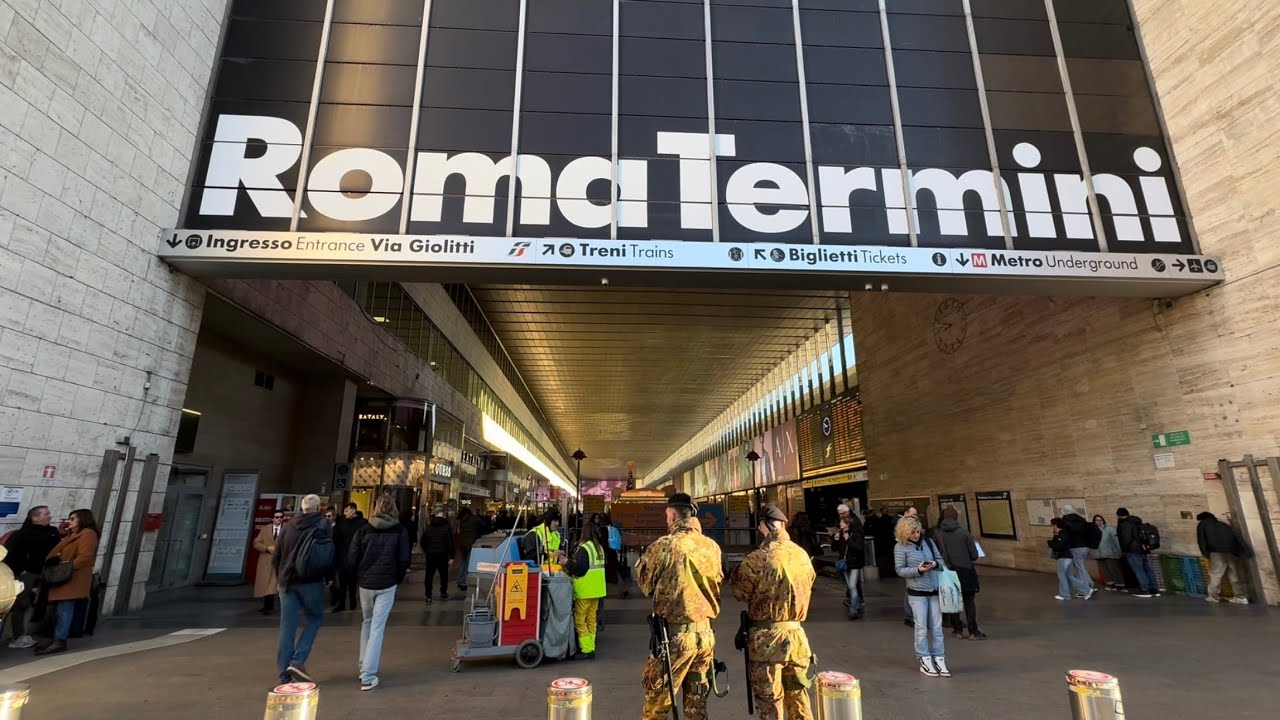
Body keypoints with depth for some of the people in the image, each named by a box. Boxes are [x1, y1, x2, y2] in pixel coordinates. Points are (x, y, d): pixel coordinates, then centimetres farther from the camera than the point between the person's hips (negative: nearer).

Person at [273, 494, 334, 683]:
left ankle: (285, 671, 9)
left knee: (287, 625, 8)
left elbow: (275, 557, 11)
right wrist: (328, 575, 9)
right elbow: (330, 555, -6)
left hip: (287, 581, 4)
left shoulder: (288, 526, 8)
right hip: (311, 581, -4)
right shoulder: (323, 526, -4)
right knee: (314, 619, 10)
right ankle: (298, 661, -5)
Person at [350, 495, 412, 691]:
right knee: (377, 627, 0)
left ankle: (364, 668, 27)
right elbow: (404, 559, -6)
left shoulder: (364, 530, 0)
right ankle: (368, 676, -3)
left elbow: (351, 558, -1)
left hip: (365, 583, 2)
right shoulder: (400, 531, -4)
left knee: (366, 623, 21)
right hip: (387, 584, -2)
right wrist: (398, 578, 10)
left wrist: (357, 578, 14)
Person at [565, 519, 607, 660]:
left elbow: (579, 568, -22)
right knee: (591, 619, 15)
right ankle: (590, 648, 19)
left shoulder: (584, 548, -16)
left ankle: (586, 650, 1)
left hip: (585, 590, -8)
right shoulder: (599, 548, 10)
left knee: (580, 620, 1)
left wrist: (567, 565, -5)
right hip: (597, 589, 8)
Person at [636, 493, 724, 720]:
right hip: (705, 632, 5)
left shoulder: (664, 545, -14)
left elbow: (645, 584, -2)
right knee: (697, 700, 17)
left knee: (656, 698, 9)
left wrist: (640, 562, 16)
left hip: (675, 633, -5)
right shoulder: (713, 547, 0)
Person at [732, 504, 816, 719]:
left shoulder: (757, 558, -19)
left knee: (769, 698, 9)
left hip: (767, 636, -5)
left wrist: (738, 571, 8)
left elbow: (740, 591, -6)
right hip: (796, 632, 5)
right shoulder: (803, 555, -1)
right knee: (798, 693, 21)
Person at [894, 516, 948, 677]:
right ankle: (925, 661, 13)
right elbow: (900, 570, -8)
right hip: (917, 592, -4)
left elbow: (940, 558, 12)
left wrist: (935, 564, -10)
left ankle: (939, 659, 18)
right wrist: (918, 570, -22)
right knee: (922, 627, 1)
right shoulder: (900, 547, -9)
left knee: (936, 627, 8)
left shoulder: (927, 541, 3)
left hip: (934, 590, 4)